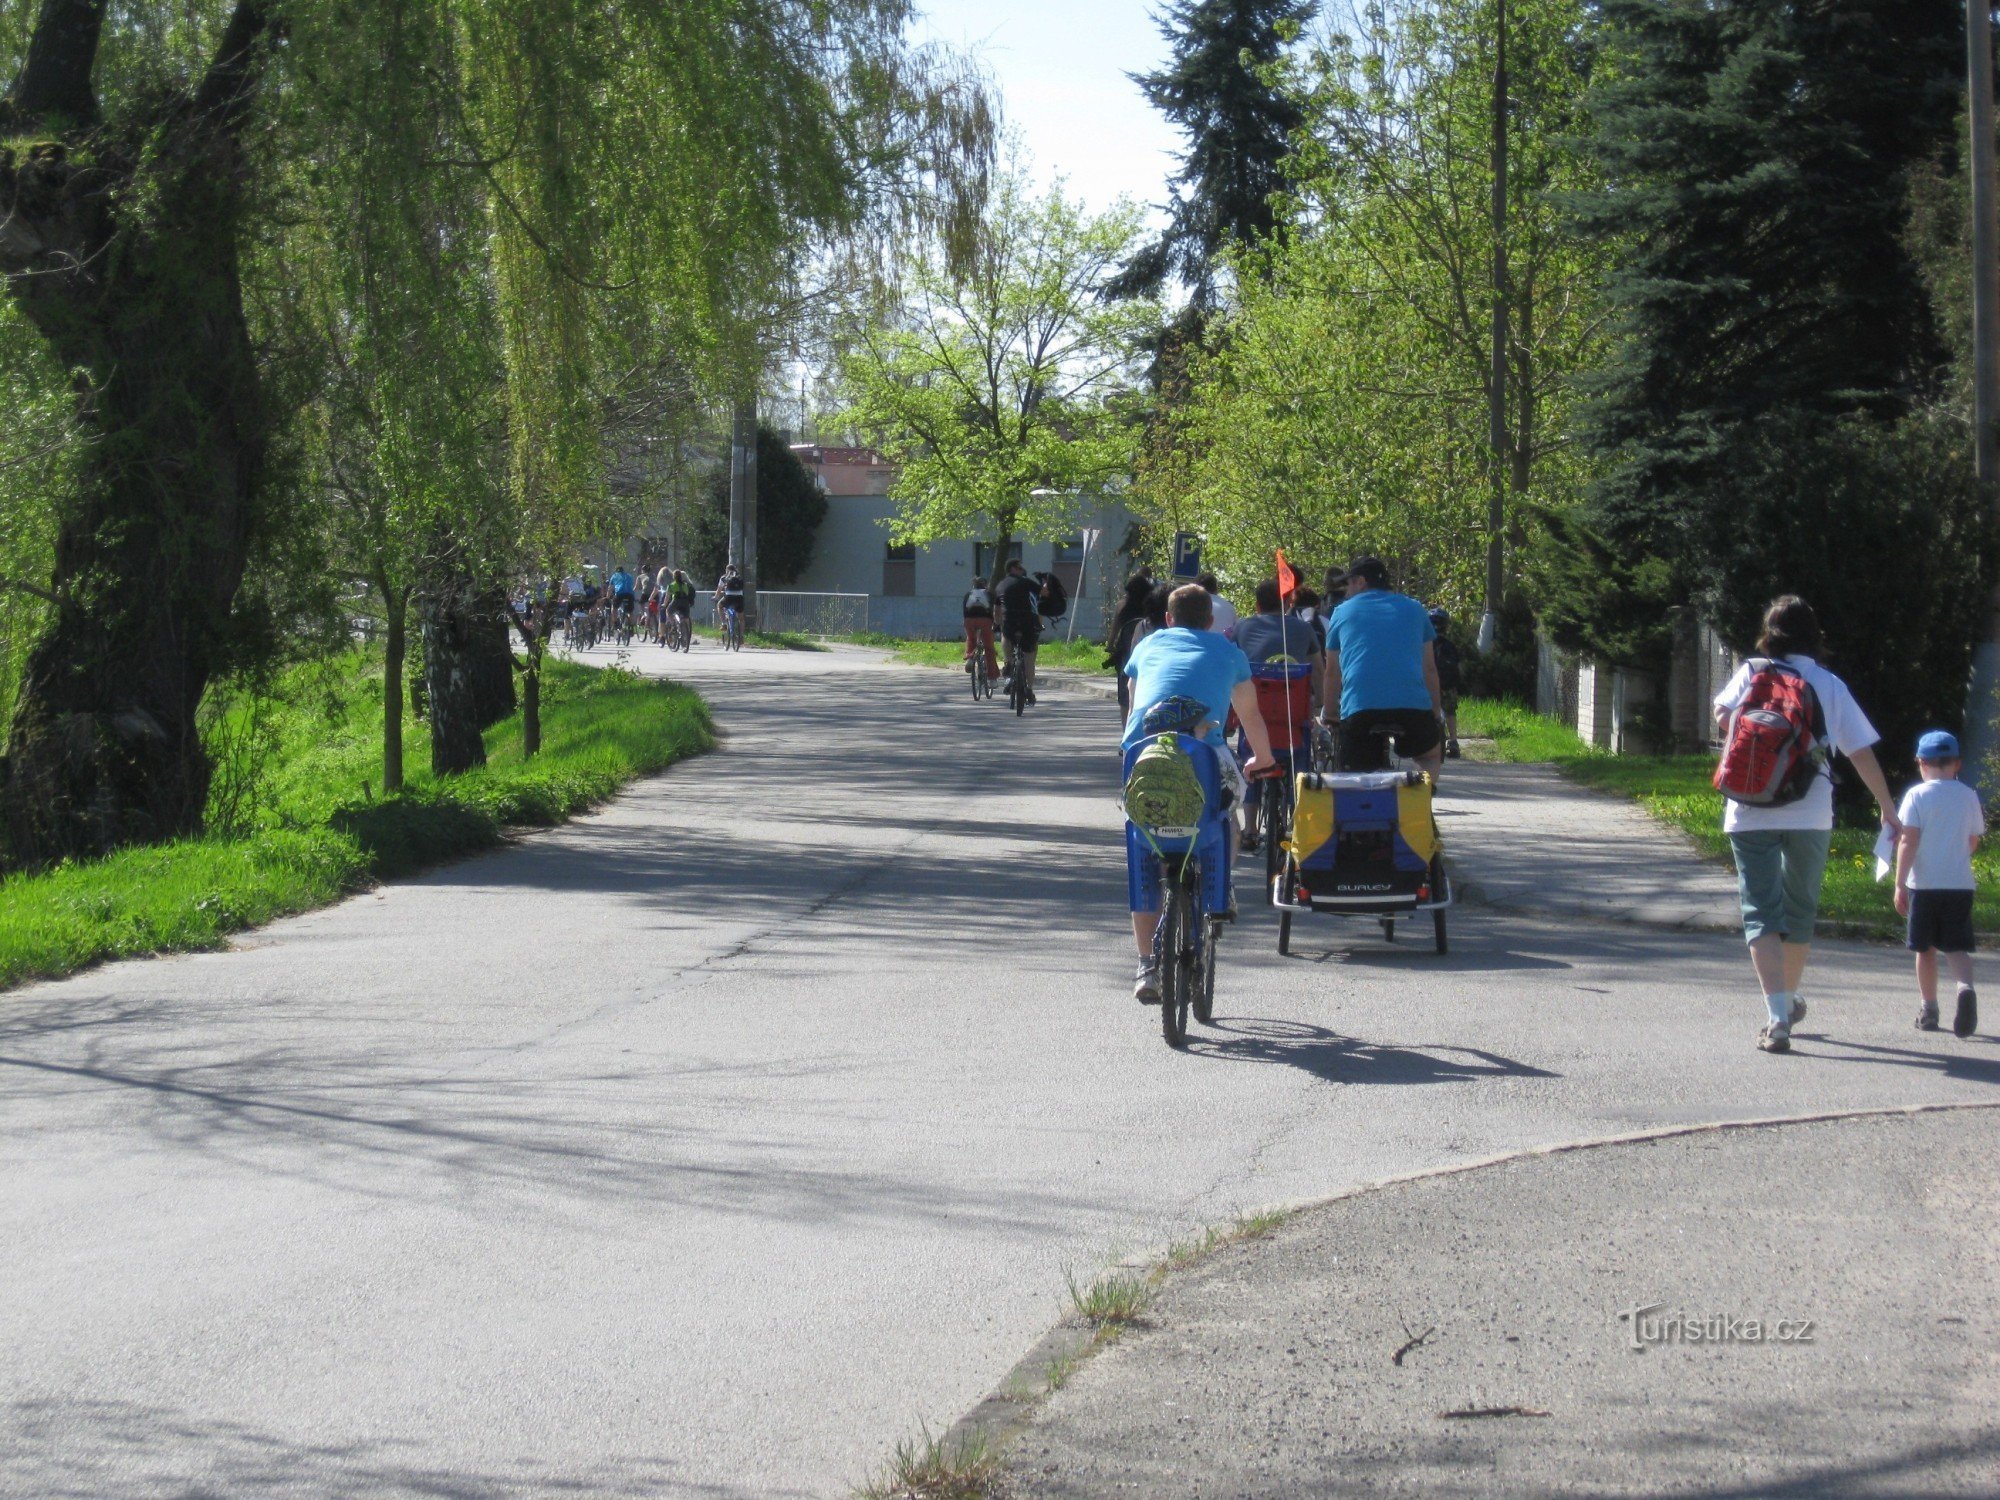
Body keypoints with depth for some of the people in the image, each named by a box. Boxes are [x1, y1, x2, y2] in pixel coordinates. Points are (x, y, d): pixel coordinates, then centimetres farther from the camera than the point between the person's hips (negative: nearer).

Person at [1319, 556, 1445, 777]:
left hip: (1358, 709, -1)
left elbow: (1332, 674, 23)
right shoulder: (1414, 609, 20)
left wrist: (1329, 715, 33)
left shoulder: (1343, 612, 18)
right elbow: (1429, 668, 20)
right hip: (1413, 707, 1)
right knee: (1431, 755, 27)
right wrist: (1437, 711, 28)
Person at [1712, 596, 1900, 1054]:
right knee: (1800, 909, 20)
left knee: (1761, 913, -2)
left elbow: (1722, 715, -10)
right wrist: (1887, 809, 11)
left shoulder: (1751, 674, 3)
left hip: (1750, 814, -1)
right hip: (1810, 813, 1)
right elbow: (1861, 752, 3)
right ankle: (1790, 1001, 37)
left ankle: (1778, 1018, -18)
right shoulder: (1829, 685, 3)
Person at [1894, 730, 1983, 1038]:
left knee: (1925, 947, 10)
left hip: (1924, 883, -2)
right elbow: (1973, 842, 15)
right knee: (1956, 946, 3)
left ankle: (1929, 1009, 14)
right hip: (1960, 883, 2)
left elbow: (1908, 841, -11)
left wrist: (1900, 883, -10)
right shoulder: (1968, 796, 6)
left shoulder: (1917, 795, -4)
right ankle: (1965, 987, -26)